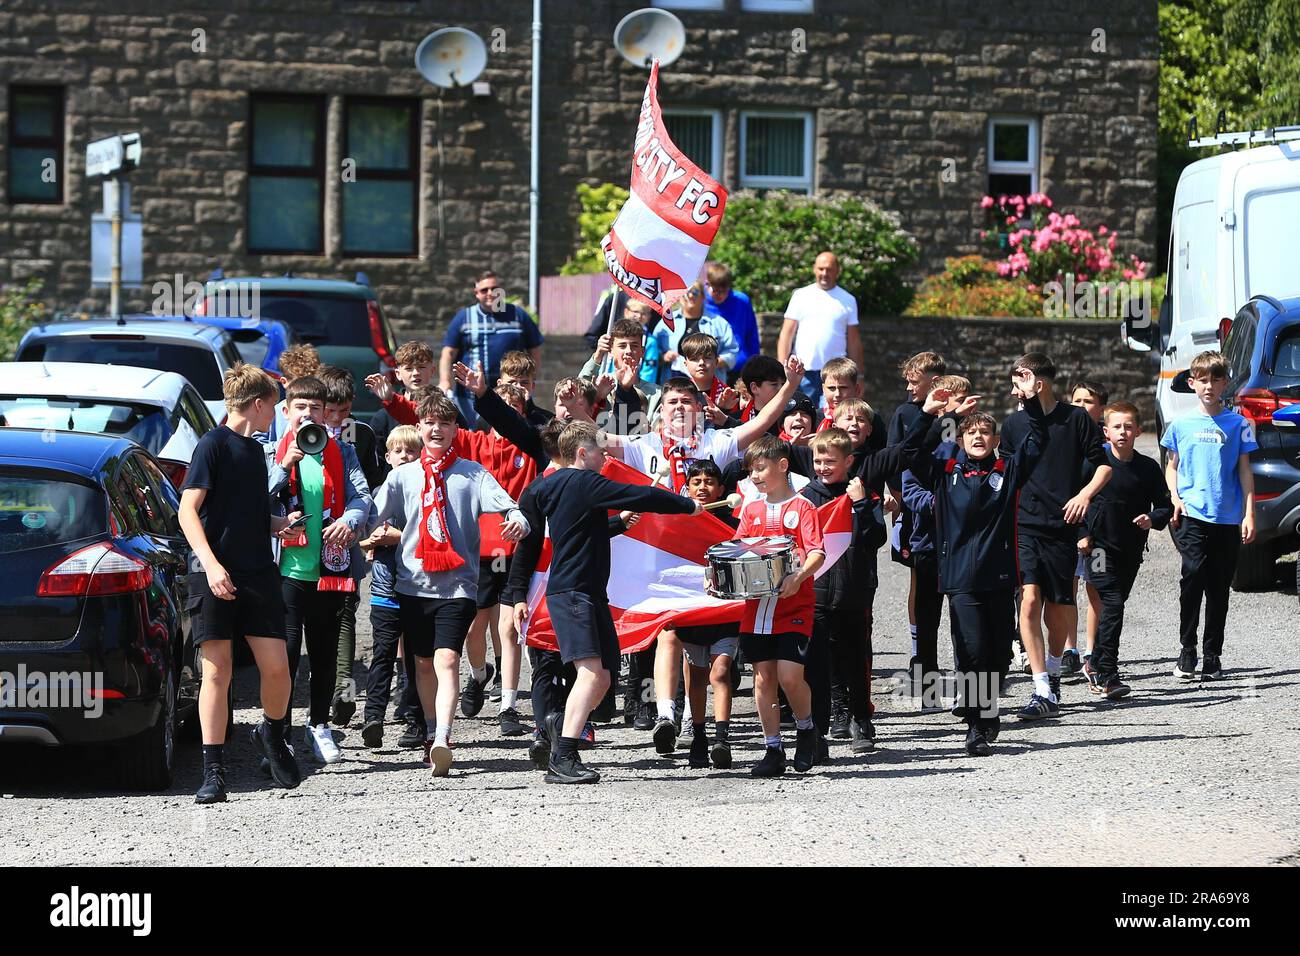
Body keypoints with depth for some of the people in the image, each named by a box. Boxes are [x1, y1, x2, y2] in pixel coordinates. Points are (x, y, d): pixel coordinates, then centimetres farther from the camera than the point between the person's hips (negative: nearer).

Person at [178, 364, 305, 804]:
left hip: (258, 574, 6)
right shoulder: (214, 444, -6)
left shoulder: (255, 450, 18)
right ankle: (214, 771, -1)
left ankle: (272, 736, 26)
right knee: (217, 670, -5)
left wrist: (279, 523, 9)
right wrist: (210, 563, -23)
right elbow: (188, 511, -12)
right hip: (216, 577, -6)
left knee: (276, 667, -1)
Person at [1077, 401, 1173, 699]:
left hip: (1131, 549, 4)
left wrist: (1152, 519, -13)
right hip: (1099, 545, -4)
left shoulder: (1148, 468, 2)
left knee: (1113, 606, 13)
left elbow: (1165, 505, 8)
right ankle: (1107, 676, -17)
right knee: (1113, 604, -16)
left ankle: (1097, 667, 30)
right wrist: (1082, 534, -6)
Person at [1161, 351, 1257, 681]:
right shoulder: (1181, 424, 8)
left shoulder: (1237, 424, 5)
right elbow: (1172, 467, 17)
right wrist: (1175, 497, -1)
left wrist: (1249, 514, 0)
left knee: (1219, 588, 5)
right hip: (1192, 515, -1)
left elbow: (1245, 471, 7)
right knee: (1193, 574, -17)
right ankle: (1187, 651, -9)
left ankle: (1212, 657, 14)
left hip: (1227, 518, 1)